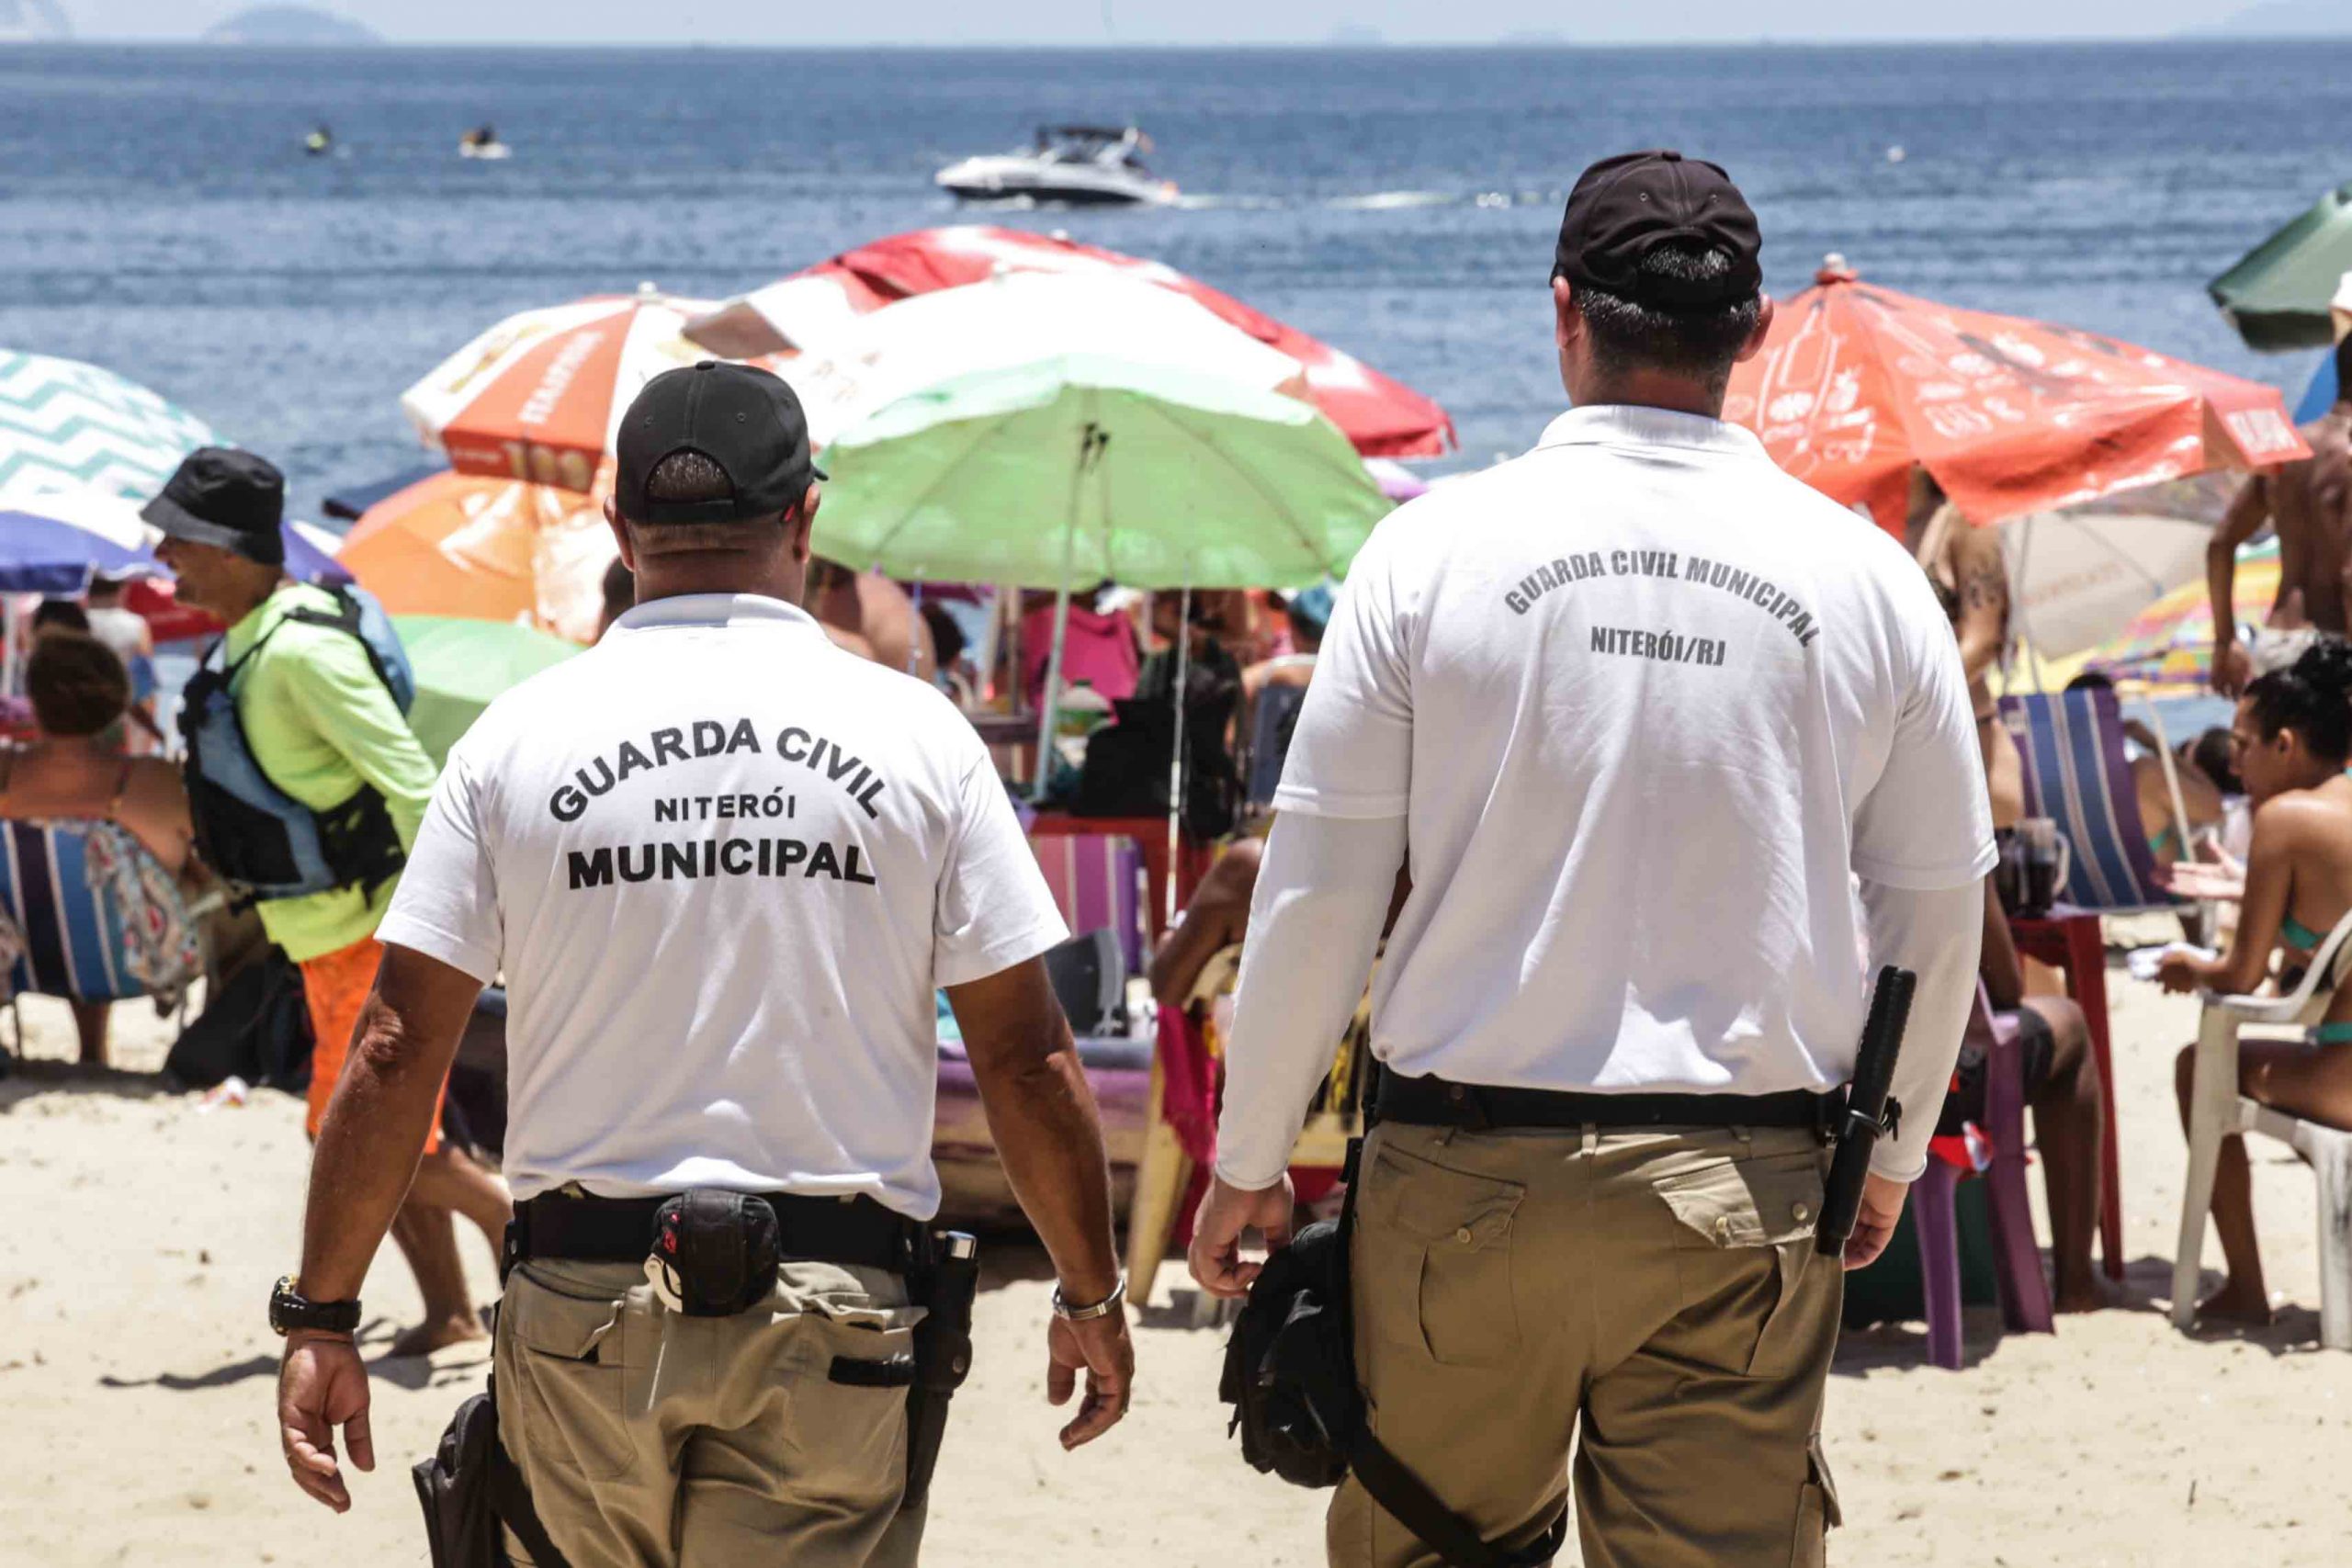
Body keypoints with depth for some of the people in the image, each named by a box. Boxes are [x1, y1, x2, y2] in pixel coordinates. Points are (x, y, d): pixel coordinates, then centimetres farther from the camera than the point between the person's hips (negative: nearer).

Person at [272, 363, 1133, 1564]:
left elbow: (394, 1058, 0)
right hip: (832, 1320, -2)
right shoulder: (917, 734, 0)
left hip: (579, 1308, 2)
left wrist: (321, 1318, 6)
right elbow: (1027, 1063, 1)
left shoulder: (518, 738, 2)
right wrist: (1092, 1298, 13)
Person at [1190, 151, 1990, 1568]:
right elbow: (1936, 911, 10)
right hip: (1746, 1196, 1)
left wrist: (1251, 1161, 10)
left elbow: (1319, 887, -1)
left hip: (1466, 1177, -1)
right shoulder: (1866, 578, 2)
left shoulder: (1436, 548, -3)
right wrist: (1890, 1156, 26)